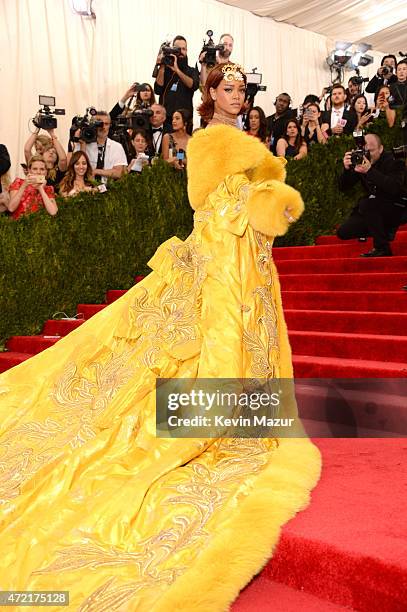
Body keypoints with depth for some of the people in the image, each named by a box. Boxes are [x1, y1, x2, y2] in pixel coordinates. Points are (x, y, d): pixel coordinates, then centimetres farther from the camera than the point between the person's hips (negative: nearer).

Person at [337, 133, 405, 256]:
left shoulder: (393, 161, -15)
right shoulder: (360, 160, -1)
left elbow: (394, 188, -33)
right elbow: (344, 187, 0)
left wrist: (370, 171, -40)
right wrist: (347, 169, -20)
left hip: (395, 210, -6)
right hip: (373, 211, 6)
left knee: (365, 203, -33)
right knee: (343, 233, -6)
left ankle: (382, 247, -23)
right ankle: (382, 231, 11)